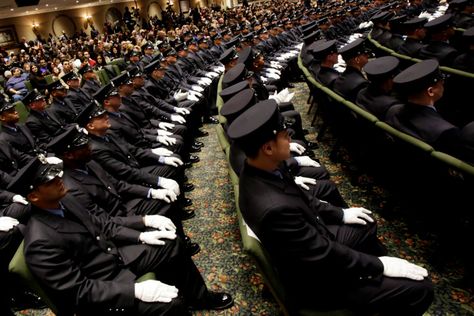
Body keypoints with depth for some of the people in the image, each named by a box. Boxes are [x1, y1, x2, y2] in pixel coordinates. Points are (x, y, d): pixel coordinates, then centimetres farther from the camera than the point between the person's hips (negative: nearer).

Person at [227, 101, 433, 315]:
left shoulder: (259, 171, -11)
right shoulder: (274, 208, -40)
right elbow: (325, 255, -27)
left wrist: (340, 214, 12)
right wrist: (379, 265, -13)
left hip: (314, 241, 9)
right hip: (314, 278, -9)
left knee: (366, 226, 28)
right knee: (419, 289, -6)